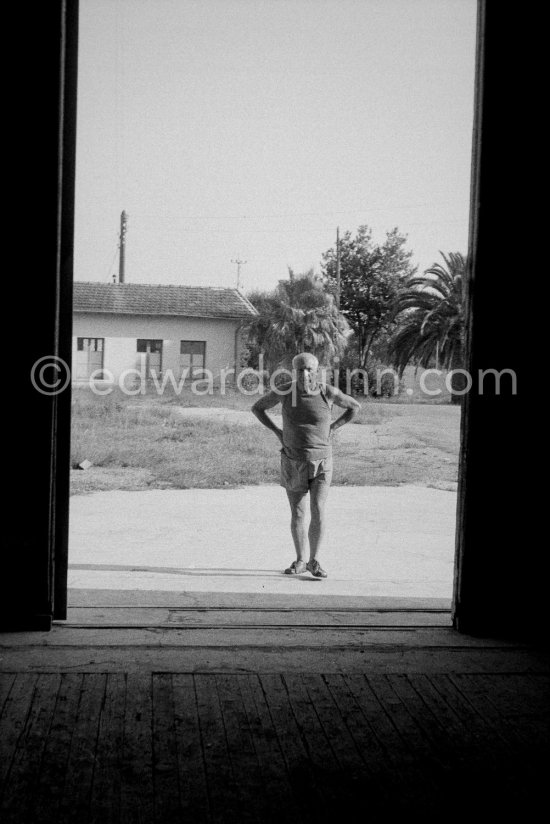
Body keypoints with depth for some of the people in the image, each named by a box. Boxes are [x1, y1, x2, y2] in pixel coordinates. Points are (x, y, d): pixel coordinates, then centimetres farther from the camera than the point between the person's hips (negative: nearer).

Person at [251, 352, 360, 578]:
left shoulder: (328, 392, -12)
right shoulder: (285, 390, -11)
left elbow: (355, 406, 5)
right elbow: (257, 407, 3)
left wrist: (331, 429, -3)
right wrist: (278, 432, -5)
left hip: (321, 463, -1)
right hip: (293, 463, 1)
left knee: (318, 511, -11)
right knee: (297, 514, 7)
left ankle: (314, 561, 3)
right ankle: (300, 561, 23)